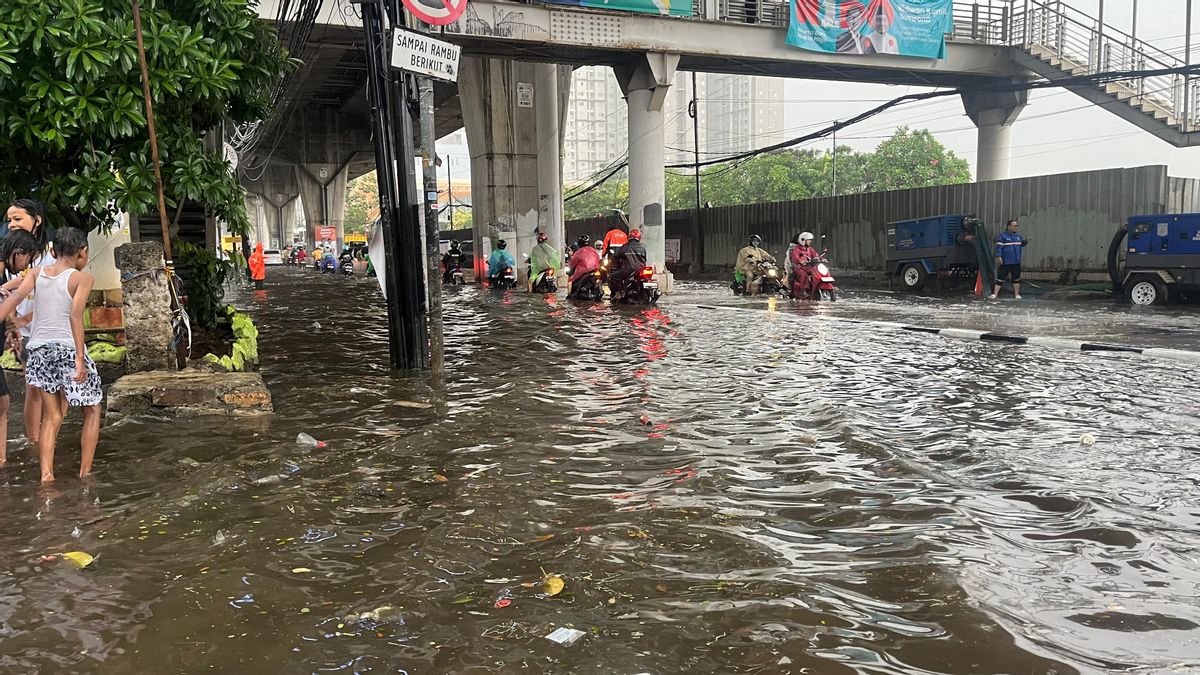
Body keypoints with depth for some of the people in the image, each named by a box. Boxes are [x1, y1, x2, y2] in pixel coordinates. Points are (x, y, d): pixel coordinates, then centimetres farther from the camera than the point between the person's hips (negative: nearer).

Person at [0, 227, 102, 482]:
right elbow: (75, 315, -16)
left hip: (39, 349, 5)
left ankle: (46, 475, 5)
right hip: (68, 348, -5)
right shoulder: (82, 278, -4)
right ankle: (85, 473, 11)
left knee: (51, 416, 15)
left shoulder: (37, 272, 10)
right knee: (92, 411, 13)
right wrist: (80, 358, -20)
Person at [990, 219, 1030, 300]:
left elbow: (1022, 244, 24)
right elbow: (998, 247, -12)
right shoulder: (1002, 236, -6)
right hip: (1005, 262, -6)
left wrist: (1026, 241, 2)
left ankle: (1017, 294, 20)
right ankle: (995, 294, -3)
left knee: (1016, 278, 11)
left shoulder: (1018, 236, 13)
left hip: (1016, 262, 6)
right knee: (1000, 278, -5)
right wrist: (999, 256, -22)